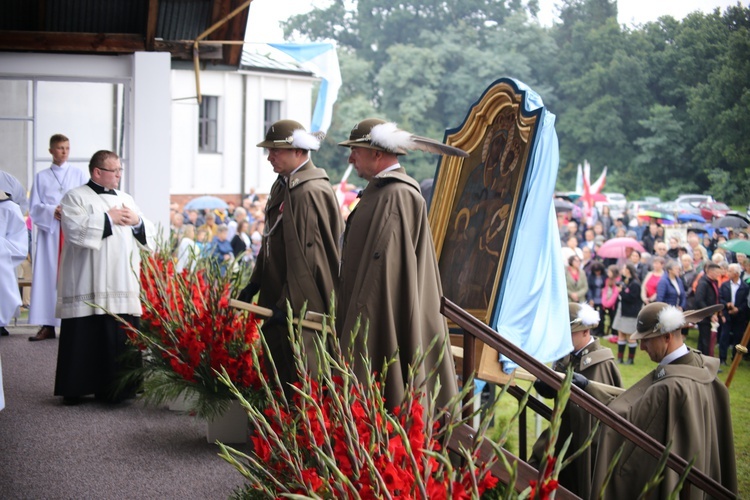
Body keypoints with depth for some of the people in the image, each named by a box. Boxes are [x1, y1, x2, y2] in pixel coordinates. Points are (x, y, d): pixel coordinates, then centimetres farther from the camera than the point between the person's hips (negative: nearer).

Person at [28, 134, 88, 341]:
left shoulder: (79, 174, 11)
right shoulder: (41, 177, 13)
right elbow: (34, 207, 6)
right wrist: (52, 211, -12)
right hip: (49, 231, 1)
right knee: (48, 275, -4)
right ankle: (48, 325, -4)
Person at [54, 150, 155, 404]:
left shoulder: (126, 199, 19)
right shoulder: (75, 197, 1)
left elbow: (148, 234, 19)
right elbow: (75, 228, -16)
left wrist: (137, 221, -2)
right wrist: (109, 219, -9)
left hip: (122, 286, 5)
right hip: (88, 287, -5)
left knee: (122, 338, 2)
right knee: (85, 337, -4)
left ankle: (117, 387, 10)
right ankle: (74, 389, 6)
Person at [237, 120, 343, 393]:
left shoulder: (311, 191, -18)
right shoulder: (281, 186, 11)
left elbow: (306, 255, -22)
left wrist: (290, 303, -22)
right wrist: (255, 283, 16)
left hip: (303, 307, -9)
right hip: (276, 295, 10)